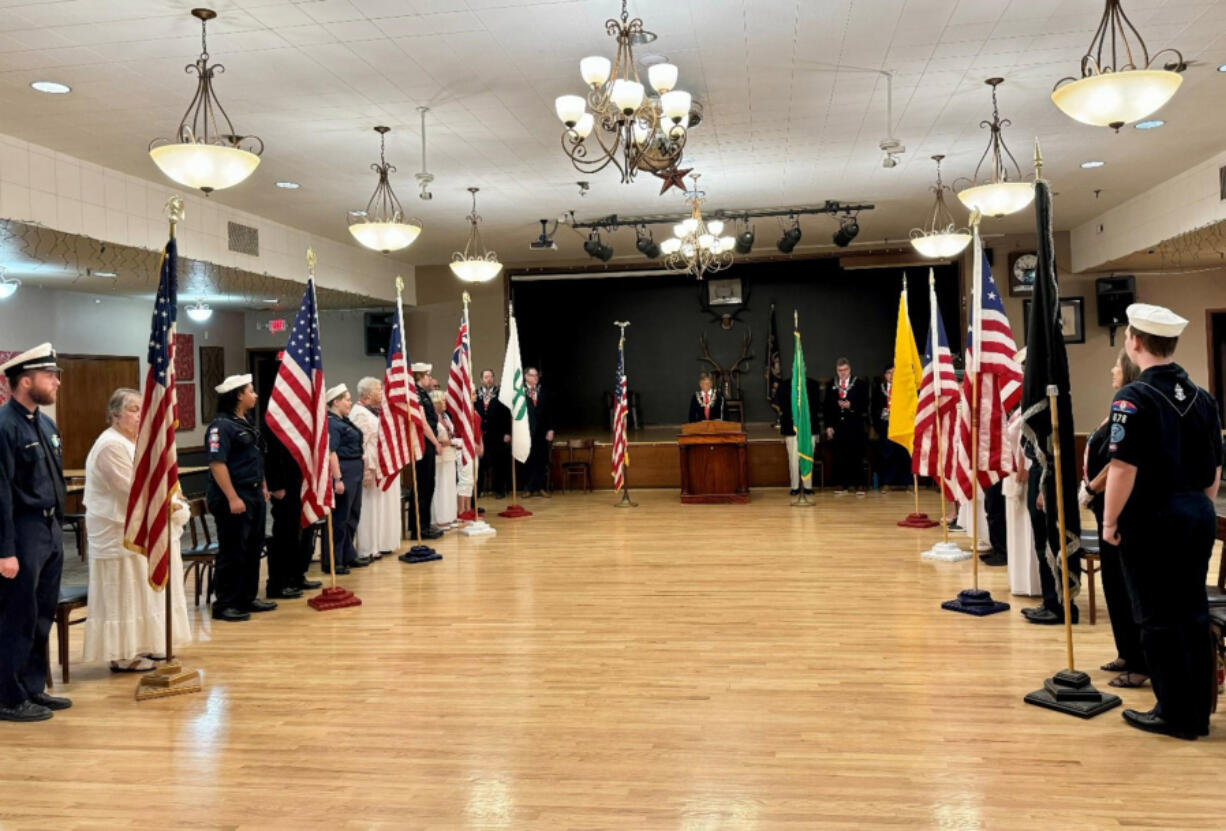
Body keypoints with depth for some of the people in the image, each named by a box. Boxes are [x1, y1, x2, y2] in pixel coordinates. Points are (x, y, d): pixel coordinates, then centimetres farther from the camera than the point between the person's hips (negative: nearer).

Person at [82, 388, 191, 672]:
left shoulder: (136, 442, 13)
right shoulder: (111, 445, -19)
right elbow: (131, 490, -23)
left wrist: (175, 504, 0)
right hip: (121, 534, -10)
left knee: (143, 593, 16)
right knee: (125, 595, -2)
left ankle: (141, 647, 27)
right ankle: (124, 656, 7)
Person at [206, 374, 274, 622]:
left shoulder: (246, 423, 14)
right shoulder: (222, 425, -14)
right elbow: (217, 464, -20)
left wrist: (263, 487, 18)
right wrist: (232, 498, -23)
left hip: (254, 494, 9)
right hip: (233, 497, -9)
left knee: (253, 549, 14)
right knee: (232, 553, -3)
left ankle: (247, 598, 25)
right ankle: (224, 605, 5)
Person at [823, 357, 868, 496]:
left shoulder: (859, 384, 3)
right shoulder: (831, 385, 10)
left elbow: (864, 405, 0)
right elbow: (828, 406, 8)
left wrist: (851, 405, -16)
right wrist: (828, 426, 2)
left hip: (855, 426, -2)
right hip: (837, 426, 2)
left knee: (856, 455, 0)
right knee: (839, 456, 3)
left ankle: (859, 484, 5)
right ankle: (841, 484, 9)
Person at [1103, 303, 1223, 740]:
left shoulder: (1134, 397, -15)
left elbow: (1124, 468, -21)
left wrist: (1109, 521, -11)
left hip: (1151, 521, -7)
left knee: (1158, 618, 3)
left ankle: (1174, 713, 11)